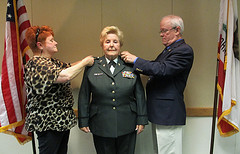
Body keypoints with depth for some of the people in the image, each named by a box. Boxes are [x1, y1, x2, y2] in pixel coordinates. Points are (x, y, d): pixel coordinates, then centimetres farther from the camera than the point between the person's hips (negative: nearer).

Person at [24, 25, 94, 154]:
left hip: (62, 119, 9)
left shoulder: (52, 61, 11)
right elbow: (65, 76, -30)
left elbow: (68, 67, 17)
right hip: (48, 123, -9)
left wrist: (88, 60, 2)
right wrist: (85, 62, -18)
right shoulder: (35, 64, -19)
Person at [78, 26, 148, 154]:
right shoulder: (92, 67, 2)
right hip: (101, 127, 0)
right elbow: (84, 96, 4)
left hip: (127, 127, 1)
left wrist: (141, 120, 2)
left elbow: (140, 95, 4)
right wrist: (83, 121, 3)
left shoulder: (130, 66, 3)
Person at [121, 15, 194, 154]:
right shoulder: (169, 49, 16)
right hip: (159, 112, 10)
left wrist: (135, 60, -20)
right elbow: (155, 69, 15)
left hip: (168, 114, -10)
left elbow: (162, 69, -26)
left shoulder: (184, 51, -14)